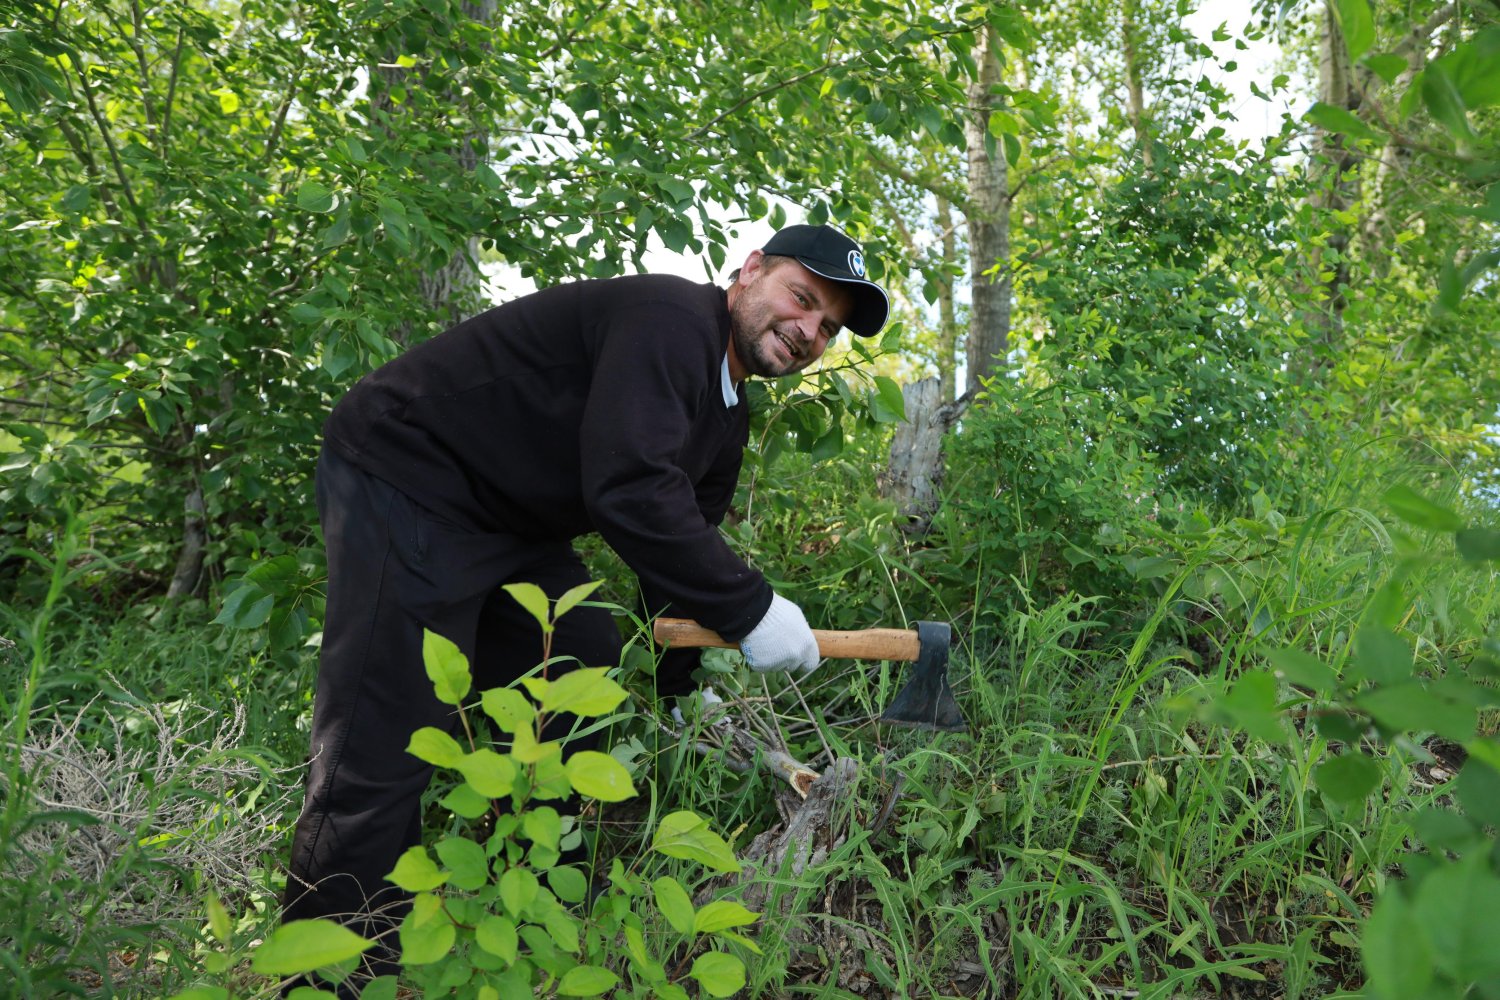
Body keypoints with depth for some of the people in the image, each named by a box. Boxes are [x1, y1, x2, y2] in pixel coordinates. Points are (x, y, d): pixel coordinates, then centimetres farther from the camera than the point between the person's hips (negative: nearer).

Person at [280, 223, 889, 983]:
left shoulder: (724, 416, 9)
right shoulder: (671, 319, -22)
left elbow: (681, 546, 12)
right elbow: (629, 491, -34)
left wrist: (687, 689, 10)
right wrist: (749, 609, -26)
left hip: (511, 524, 10)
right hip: (404, 485, -10)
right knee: (381, 758, -11)